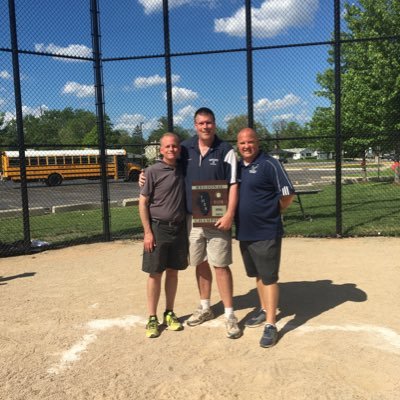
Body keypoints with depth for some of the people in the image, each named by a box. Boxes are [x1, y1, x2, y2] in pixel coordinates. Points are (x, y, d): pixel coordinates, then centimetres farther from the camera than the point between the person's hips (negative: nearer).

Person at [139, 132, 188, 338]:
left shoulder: (183, 170, 5)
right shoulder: (153, 171, -7)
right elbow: (143, 202, -7)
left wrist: (187, 227, 5)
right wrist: (147, 232, -11)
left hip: (179, 228, 4)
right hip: (158, 228, -4)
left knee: (173, 272, 11)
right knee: (155, 273, 2)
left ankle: (169, 313, 24)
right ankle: (152, 318, 13)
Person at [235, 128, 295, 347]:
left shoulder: (270, 164, -12)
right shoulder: (237, 167, 10)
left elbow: (287, 195, -14)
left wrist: (271, 213, -2)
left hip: (266, 233, -7)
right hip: (244, 232, 7)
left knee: (269, 277, -1)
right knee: (257, 275, 19)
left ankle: (270, 325, 6)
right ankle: (264, 311, 36)